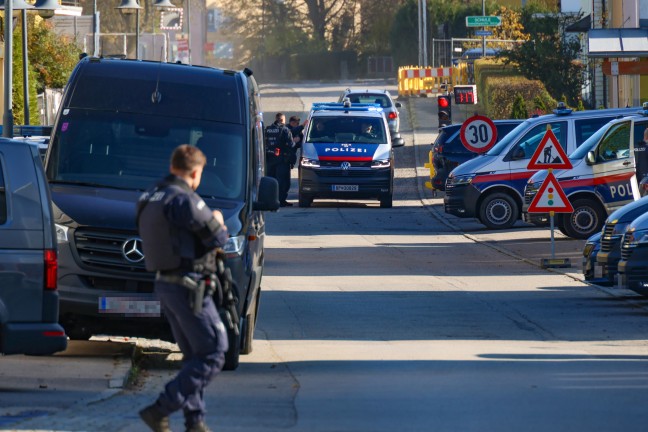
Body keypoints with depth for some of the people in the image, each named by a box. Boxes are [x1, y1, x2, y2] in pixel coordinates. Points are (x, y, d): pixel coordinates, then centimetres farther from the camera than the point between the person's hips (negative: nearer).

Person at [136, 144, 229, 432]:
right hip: (188, 286, -10)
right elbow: (217, 238, -15)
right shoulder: (185, 200, -18)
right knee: (213, 354, -5)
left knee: (193, 355, 17)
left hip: (164, 285, 10)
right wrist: (218, 221, 7)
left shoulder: (149, 199, 11)